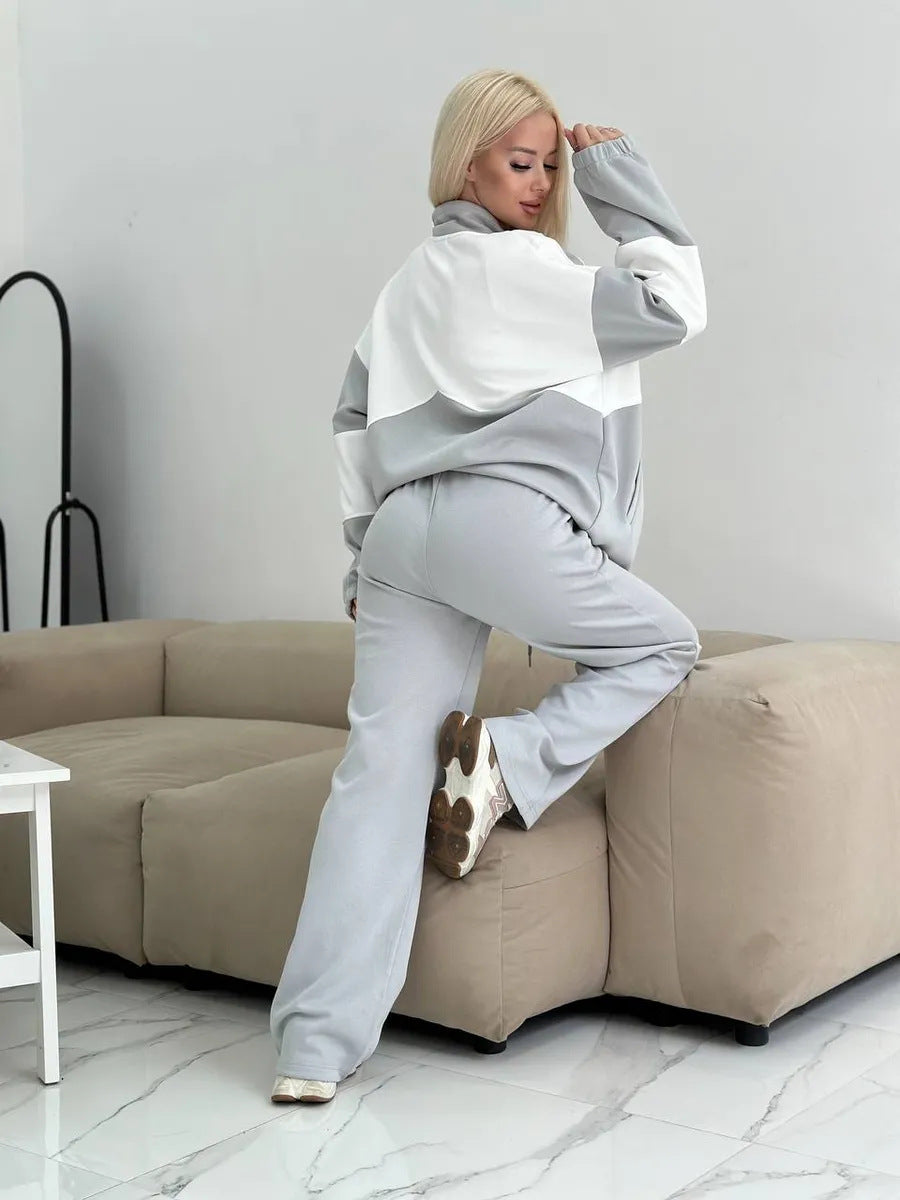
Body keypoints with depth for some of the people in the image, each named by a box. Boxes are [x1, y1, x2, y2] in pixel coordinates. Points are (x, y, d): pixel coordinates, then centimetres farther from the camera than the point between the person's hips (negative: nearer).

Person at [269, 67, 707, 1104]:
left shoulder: (412, 283, 28)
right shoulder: (523, 266, 3)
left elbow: (355, 416, 27)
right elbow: (671, 308, 0)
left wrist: (367, 548, 27)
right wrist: (625, 185, 9)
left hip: (401, 530, 7)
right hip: (501, 518, -7)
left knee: (381, 771, -2)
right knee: (661, 644, 15)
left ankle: (312, 1048, -7)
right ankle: (510, 762, -7)